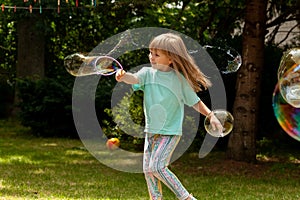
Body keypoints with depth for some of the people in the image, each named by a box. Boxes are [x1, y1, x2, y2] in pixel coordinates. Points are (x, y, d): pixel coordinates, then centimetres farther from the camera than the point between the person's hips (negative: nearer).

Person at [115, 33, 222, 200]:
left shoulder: (179, 79, -7)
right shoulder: (148, 73, -2)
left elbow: (195, 102, 3)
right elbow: (135, 79, -24)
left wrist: (210, 115, -8)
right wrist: (124, 76, -46)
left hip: (170, 132, -5)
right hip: (151, 131, 5)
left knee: (157, 166, -16)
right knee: (148, 169, 6)